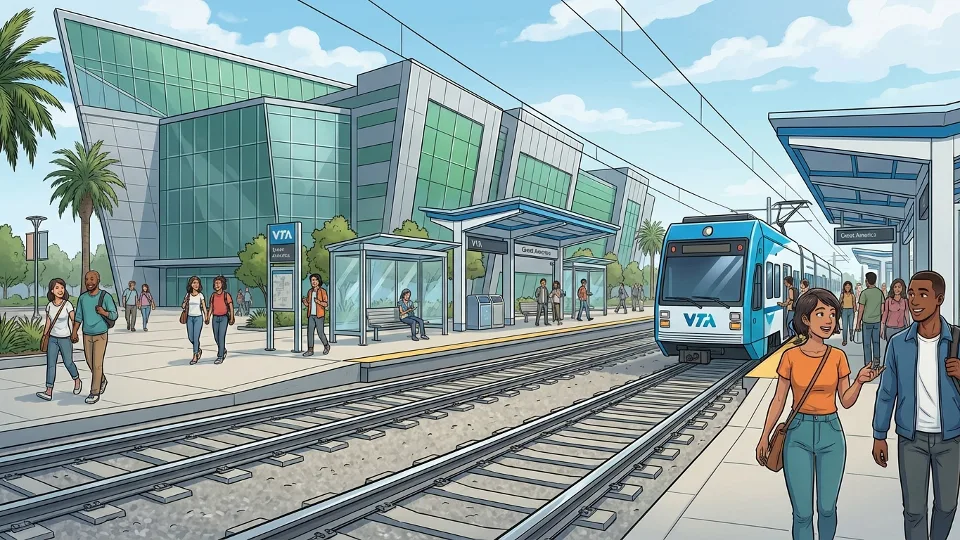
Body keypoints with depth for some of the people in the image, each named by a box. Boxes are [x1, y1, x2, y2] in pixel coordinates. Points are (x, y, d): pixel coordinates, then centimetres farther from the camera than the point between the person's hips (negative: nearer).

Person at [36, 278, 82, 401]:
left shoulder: (67, 305, -9)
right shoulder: (49, 306, 2)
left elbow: (74, 320, -9)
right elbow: (48, 323, 12)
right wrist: (44, 336, 13)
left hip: (65, 339, -3)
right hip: (52, 339, 3)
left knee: (68, 362, 8)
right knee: (50, 364, -2)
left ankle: (77, 381, 34)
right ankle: (49, 392, -4)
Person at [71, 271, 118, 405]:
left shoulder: (106, 297, -14)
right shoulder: (82, 298, -1)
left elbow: (115, 315, -11)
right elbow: (78, 317, 4)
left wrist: (103, 312, -31)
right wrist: (74, 332, -8)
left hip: (101, 335, -4)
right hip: (87, 336, 4)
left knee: (97, 364, -7)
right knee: (90, 363, 13)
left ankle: (95, 392, 2)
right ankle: (102, 380, 39)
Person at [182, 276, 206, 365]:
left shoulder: (200, 295, -1)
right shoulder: (188, 295, 5)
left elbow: (204, 307, 0)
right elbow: (183, 306, 6)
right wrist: (185, 301, -14)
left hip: (198, 318, -3)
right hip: (190, 318, 3)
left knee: (196, 337, -6)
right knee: (190, 338, 5)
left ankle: (195, 357, 0)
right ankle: (199, 350, 31)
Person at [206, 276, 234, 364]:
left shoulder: (226, 295, -6)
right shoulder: (213, 295, 5)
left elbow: (231, 307, -4)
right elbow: (211, 308, 11)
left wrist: (231, 319, -13)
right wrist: (208, 318, 0)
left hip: (224, 318, -5)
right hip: (215, 318, 5)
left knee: (221, 337, -11)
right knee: (216, 337, 10)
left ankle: (220, 357, -8)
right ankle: (223, 350, 35)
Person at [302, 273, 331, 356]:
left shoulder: (322, 291, -6)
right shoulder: (310, 292, 10)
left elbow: (326, 304, -10)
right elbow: (308, 304, 14)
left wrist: (318, 301, -25)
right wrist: (304, 301, -7)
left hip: (319, 315, -5)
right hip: (311, 315, 5)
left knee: (320, 332, -2)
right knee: (310, 332, -2)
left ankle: (326, 346, 22)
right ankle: (310, 350, 1)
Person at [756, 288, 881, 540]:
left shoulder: (838, 356, -1)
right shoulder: (790, 356, -6)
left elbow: (846, 401, 6)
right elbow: (778, 400, 1)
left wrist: (860, 381, -13)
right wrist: (764, 437, 3)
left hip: (831, 434, 2)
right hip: (798, 434, -2)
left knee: (827, 508, 12)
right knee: (802, 513, 2)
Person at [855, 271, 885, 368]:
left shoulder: (864, 293, -11)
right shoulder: (880, 292, 3)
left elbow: (861, 310, -10)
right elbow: (882, 309, 7)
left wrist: (858, 323, -3)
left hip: (867, 321, -4)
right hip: (877, 321, 4)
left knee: (867, 343, 3)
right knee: (876, 342, 18)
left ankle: (868, 364, 5)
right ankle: (877, 358, 13)